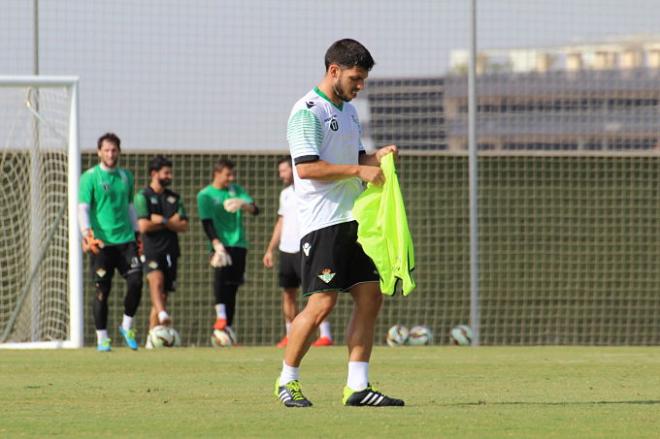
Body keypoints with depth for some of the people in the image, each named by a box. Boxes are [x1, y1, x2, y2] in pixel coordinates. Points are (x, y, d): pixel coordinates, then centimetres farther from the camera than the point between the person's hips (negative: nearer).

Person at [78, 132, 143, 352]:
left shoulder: (126, 176, 14)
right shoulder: (90, 177, -2)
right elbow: (82, 208, -6)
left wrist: (136, 233, 19)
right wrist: (87, 233, -18)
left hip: (125, 239, 4)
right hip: (101, 242, -4)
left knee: (136, 281, -9)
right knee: (102, 290, -4)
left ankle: (127, 326, 10)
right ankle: (102, 337, 5)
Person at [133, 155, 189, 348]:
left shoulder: (174, 198, 16)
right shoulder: (143, 196, 0)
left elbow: (184, 226, 7)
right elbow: (143, 226, -11)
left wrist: (161, 221, -7)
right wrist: (170, 222, -2)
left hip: (170, 251, 6)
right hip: (152, 251, -6)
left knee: (163, 295, 5)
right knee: (156, 280, -32)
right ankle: (162, 315, -54)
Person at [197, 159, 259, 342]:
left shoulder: (236, 190, 13)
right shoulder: (205, 195, 1)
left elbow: (255, 209, 3)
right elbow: (207, 224, -6)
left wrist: (243, 205, -20)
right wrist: (217, 245, -20)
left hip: (238, 244, 4)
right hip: (221, 244, -4)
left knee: (232, 285, 5)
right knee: (221, 274, -29)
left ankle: (228, 327, 10)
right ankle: (221, 317, -34)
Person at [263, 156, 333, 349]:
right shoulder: (285, 193, 17)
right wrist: (270, 249, 20)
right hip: (286, 251, 8)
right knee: (287, 293, 8)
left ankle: (326, 335, -14)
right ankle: (290, 336, 16)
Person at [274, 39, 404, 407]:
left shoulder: (349, 110, 17)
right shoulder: (307, 112, -11)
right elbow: (307, 167, -19)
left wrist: (377, 157, 5)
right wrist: (358, 170, -20)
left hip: (353, 219, 9)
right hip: (322, 221, -9)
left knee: (370, 298, 2)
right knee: (322, 303, -11)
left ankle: (358, 386, 4)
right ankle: (287, 380, 4)